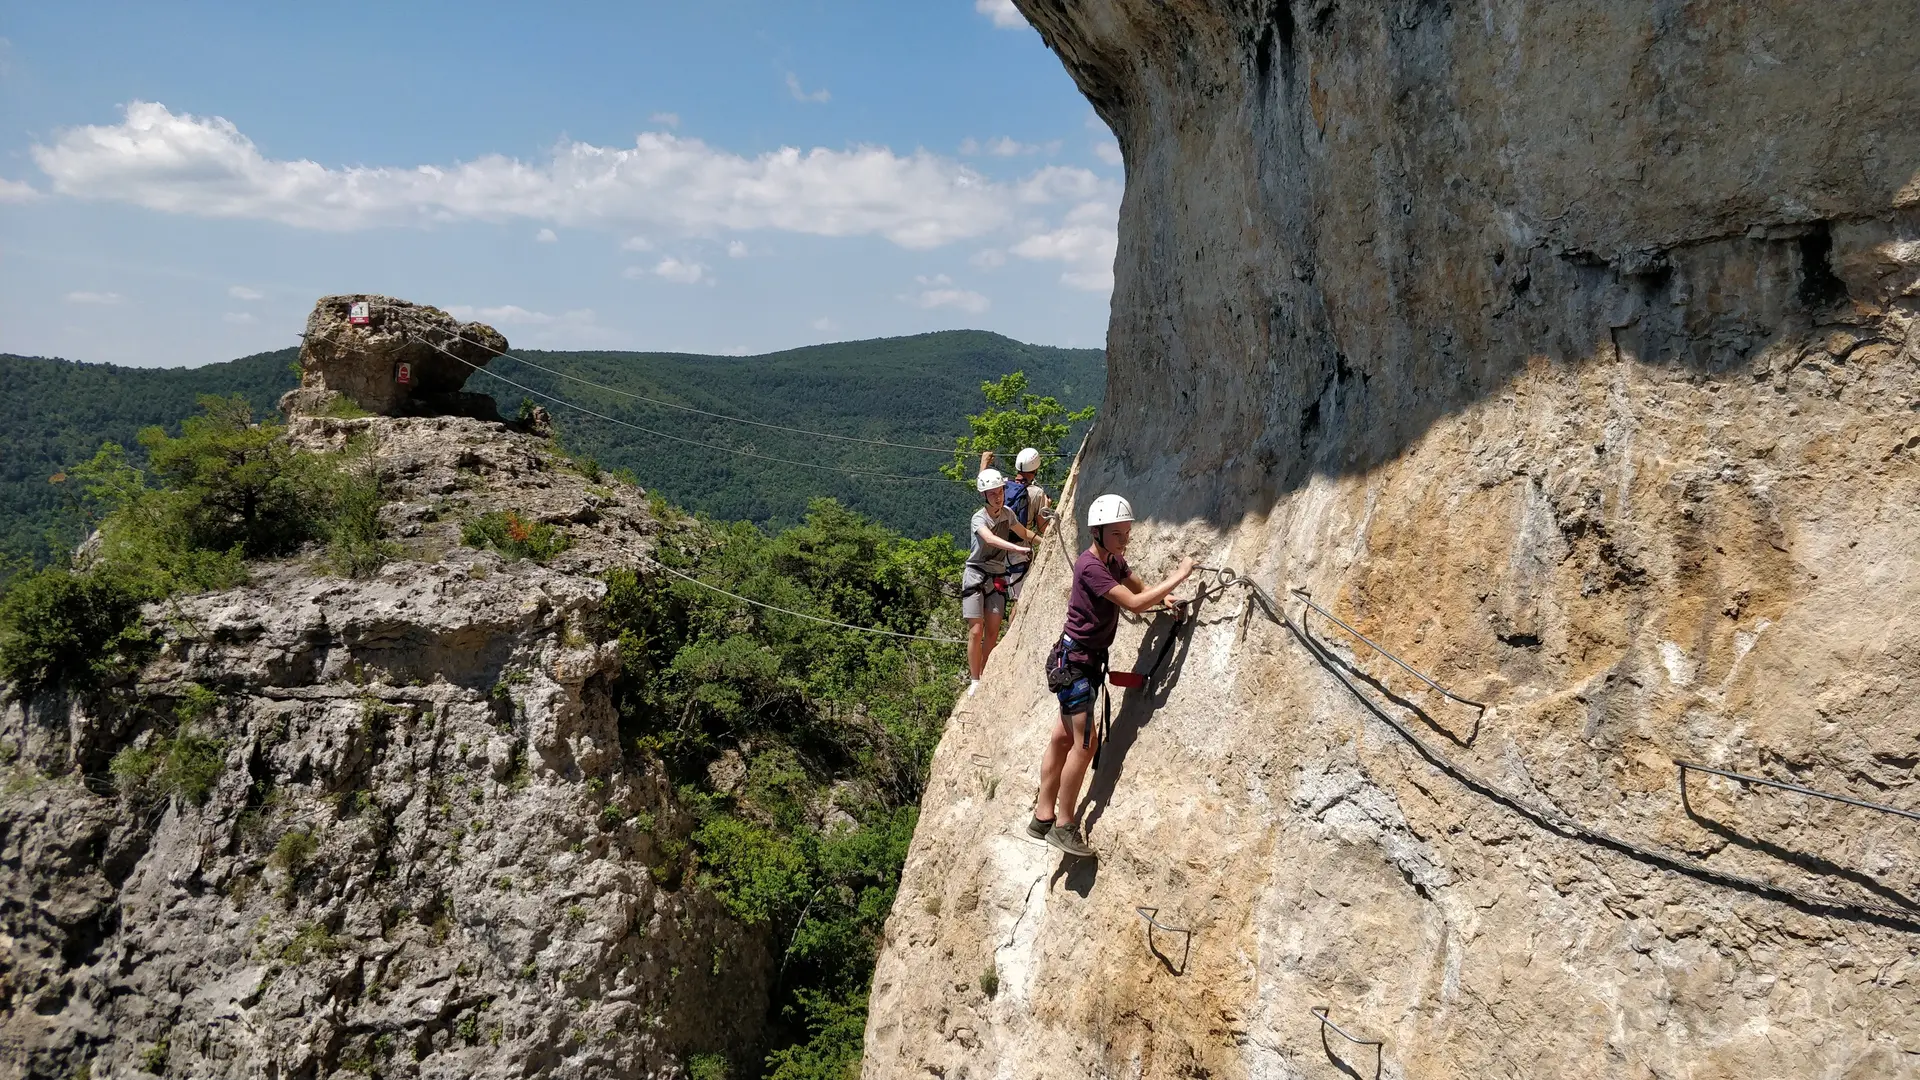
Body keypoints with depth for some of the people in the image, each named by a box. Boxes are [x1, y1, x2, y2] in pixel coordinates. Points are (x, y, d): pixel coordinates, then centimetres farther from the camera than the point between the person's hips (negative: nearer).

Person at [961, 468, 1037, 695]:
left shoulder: (1007, 513, 3)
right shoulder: (979, 518, -17)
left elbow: (1024, 533, 21)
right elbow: (990, 539, -37)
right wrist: (1018, 548, -50)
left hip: (998, 577, 5)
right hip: (976, 576, -5)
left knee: (992, 632, 3)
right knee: (976, 631, -8)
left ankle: (985, 677, 14)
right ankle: (974, 681, 0)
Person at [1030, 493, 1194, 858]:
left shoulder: (1114, 561, 8)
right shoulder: (1090, 566, -22)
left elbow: (1140, 588, 19)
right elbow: (1134, 603, -27)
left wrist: (1163, 598, -3)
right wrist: (1178, 577, -21)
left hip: (1089, 660, 10)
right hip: (1073, 660, -10)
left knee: (1064, 737, 12)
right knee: (1085, 741, -10)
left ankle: (1043, 817, 19)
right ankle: (1064, 826, -2)